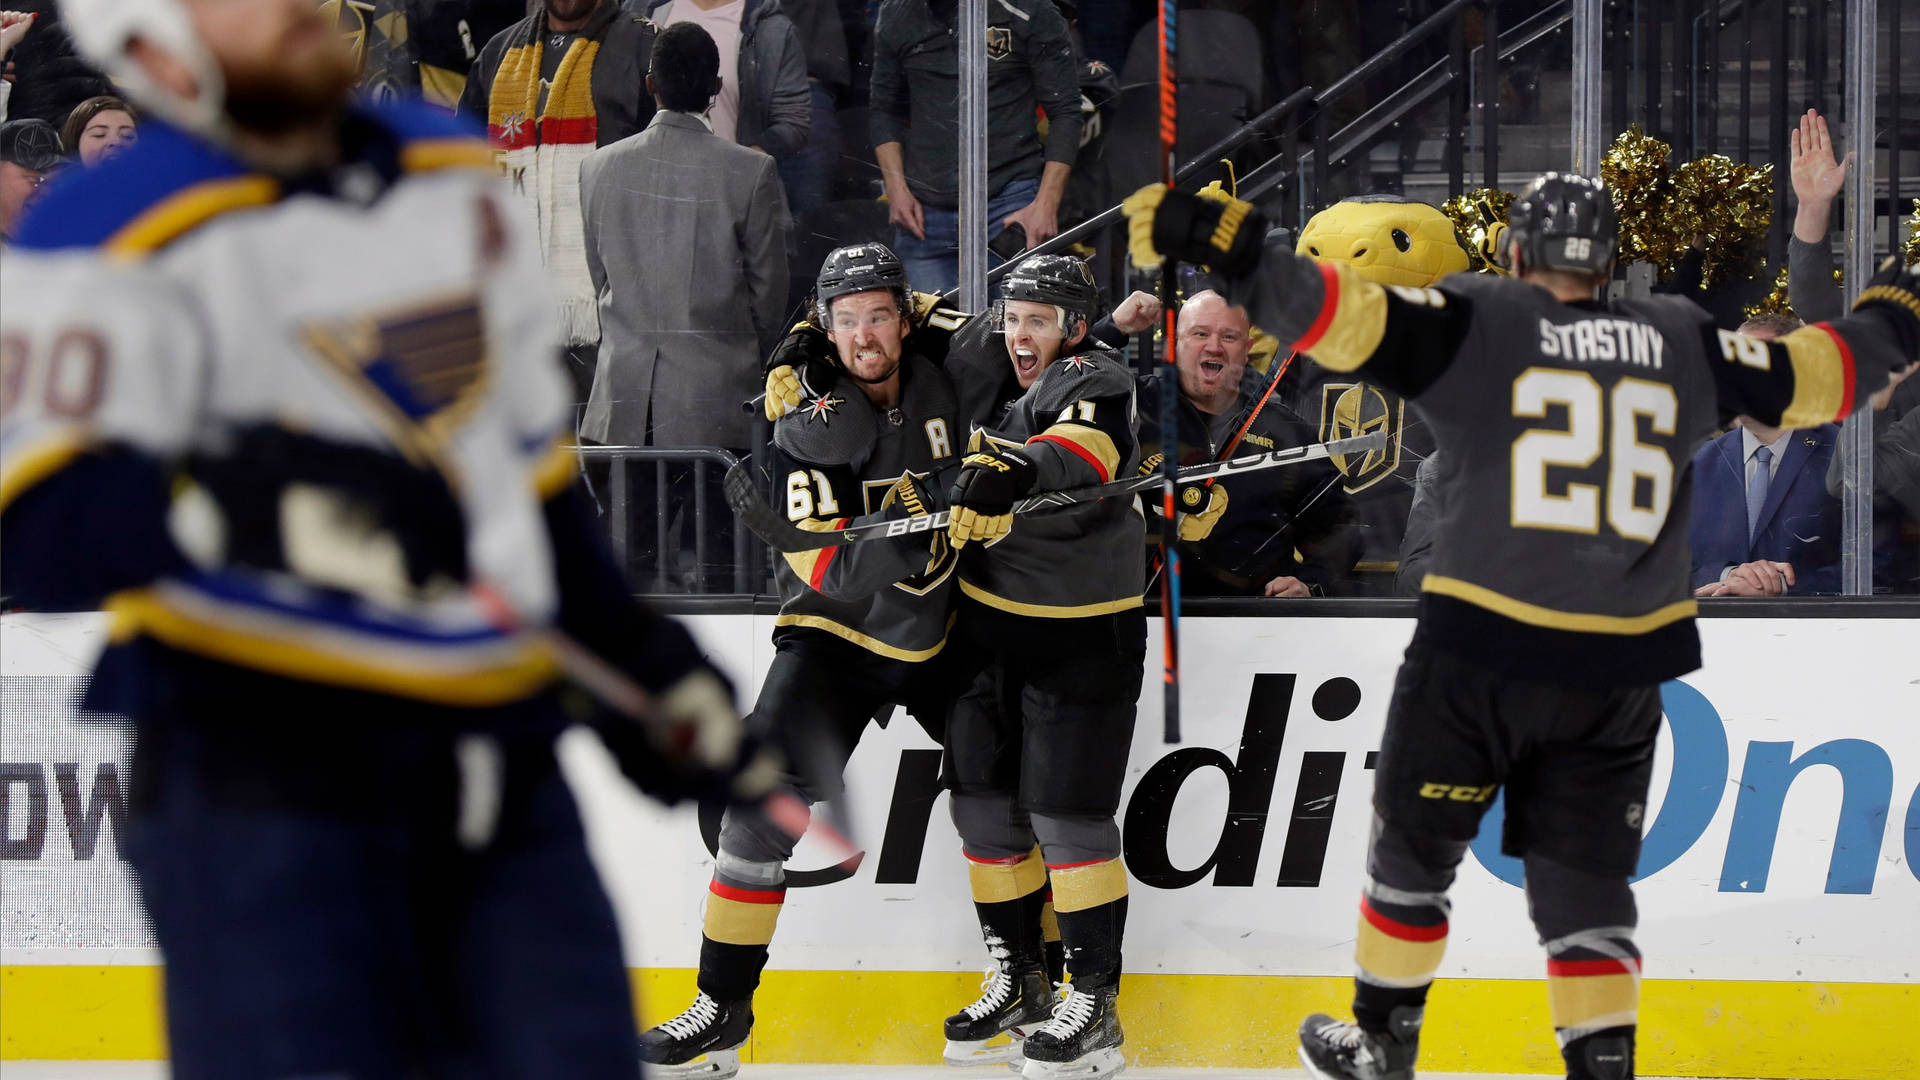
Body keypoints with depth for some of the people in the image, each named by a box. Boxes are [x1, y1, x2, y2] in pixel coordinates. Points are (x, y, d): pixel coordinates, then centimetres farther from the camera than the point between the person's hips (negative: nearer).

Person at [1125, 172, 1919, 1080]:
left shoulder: (1476, 324, -4)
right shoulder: (1682, 345, 5)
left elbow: (1348, 319, -18)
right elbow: (1809, 378, 15)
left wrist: (1229, 248, -20)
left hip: (1482, 653, -2)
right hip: (1621, 672, 2)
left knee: (1415, 843, 17)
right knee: (1585, 881, 12)